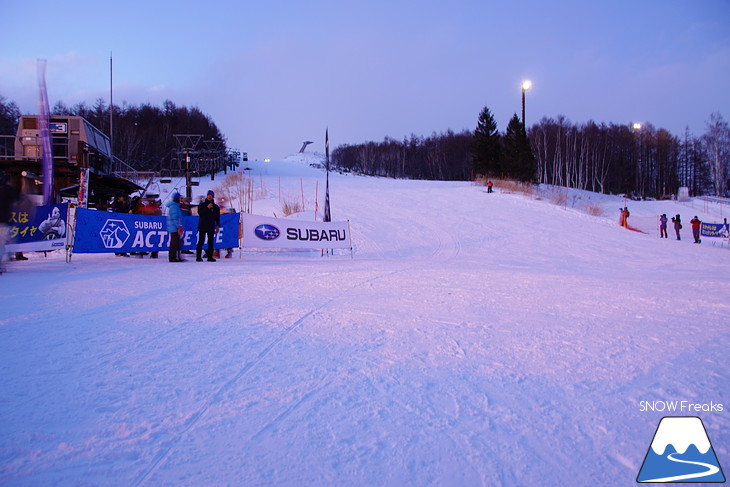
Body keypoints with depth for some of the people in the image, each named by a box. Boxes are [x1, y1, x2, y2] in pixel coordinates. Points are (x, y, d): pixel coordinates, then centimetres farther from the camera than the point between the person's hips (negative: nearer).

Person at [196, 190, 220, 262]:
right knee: (201, 241, -5)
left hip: (211, 227, 2)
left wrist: (217, 225, 3)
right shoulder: (202, 204, 7)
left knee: (211, 242, 2)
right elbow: (200, 213, -9)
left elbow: (217, 217, 12)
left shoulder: (215, 207, 11)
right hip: (202, 226, -2)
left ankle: (210, 256, 5)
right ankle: (198, 257, -4)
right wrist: (207, 208, -16)